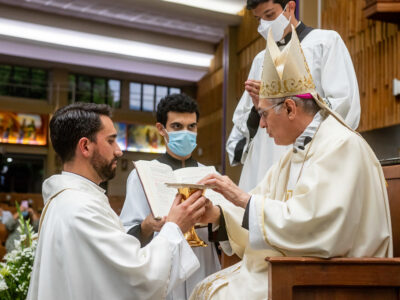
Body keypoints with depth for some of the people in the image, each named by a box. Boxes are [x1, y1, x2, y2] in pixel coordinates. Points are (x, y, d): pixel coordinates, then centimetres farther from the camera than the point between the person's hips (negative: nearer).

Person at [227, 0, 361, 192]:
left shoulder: (326, 41, 7)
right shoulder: (261, 59, 22)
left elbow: (346, 109, -6)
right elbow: (242, 122, 21)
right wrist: (257, 109, -2)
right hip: (261, 166, 5)